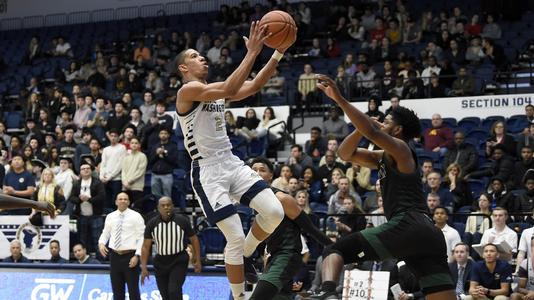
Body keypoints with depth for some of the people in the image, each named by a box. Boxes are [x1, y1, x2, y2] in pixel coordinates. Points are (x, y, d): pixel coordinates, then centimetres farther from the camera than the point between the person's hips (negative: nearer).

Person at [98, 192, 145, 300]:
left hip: (130, 256, -4)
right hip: (115, 256, 4)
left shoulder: (136, 216, -3)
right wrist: (101, 243, -8)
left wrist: (137, 256, -15)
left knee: (133, 289, -3)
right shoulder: (110, 217, 8)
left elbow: (141, 237, -6)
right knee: (117, 289, 10)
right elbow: (105, 234, 15)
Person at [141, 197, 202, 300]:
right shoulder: (152, 224, -6)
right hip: (161, 262, 3)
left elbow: (194, 239, 2)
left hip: (179, 261, -3)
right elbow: (146, 246, -2)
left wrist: (198, 261, 0)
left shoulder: (182, 221, -10)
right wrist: (144, 268, -8)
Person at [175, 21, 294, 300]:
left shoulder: (216, 91, 15)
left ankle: (244, 258, 17)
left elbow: (254, 86, 7)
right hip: (208, 172, -7)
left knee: (275, 212, -8)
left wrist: (278, 53, -3)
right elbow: (229, 90, -25)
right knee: (236, 238, -10)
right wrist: (252, 52, -25)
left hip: (233, 164, 7)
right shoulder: (188, 90, -10)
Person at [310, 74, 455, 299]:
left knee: (335, 250, -10)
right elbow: (346, 154, 30)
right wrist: (360, 128, 13)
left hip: (406, 226, -9)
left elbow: (372, 132, -15)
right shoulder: (382, 158, 29)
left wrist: (339, 99, -20)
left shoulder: (400, 149, 5)